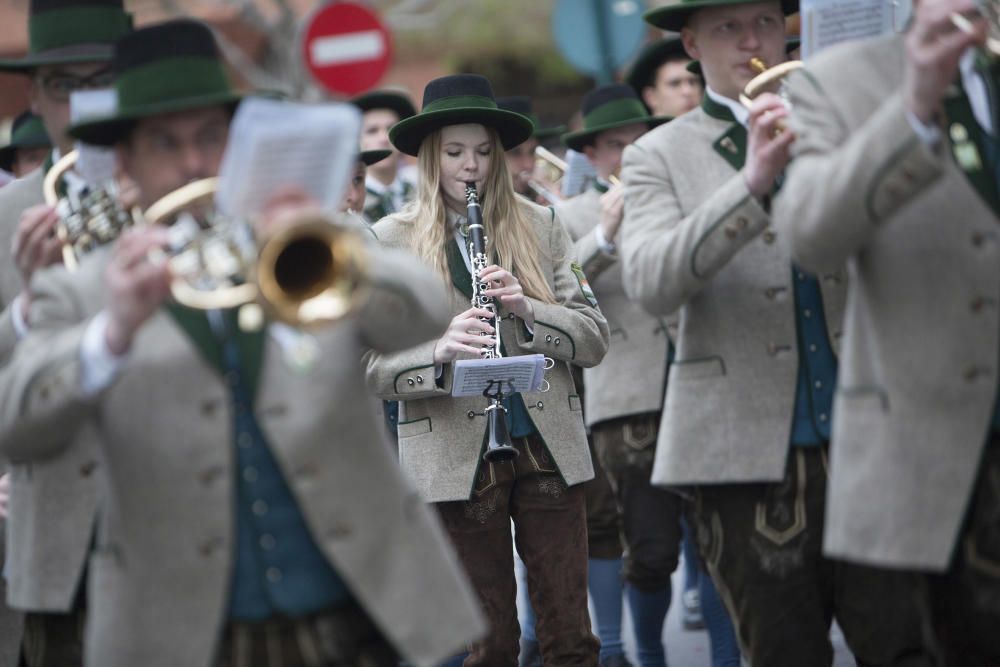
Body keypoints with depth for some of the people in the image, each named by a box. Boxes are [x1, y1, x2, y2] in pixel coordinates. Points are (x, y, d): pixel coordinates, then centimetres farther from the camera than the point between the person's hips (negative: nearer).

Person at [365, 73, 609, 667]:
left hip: (549, 445, 2)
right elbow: (369, 365, -4)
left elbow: (595, 338, 4)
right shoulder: (391, 240, 1)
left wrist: (525, 308, -13)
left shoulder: (539, 226, 8)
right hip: (457, 456, -2)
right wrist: (439, 350, -22)